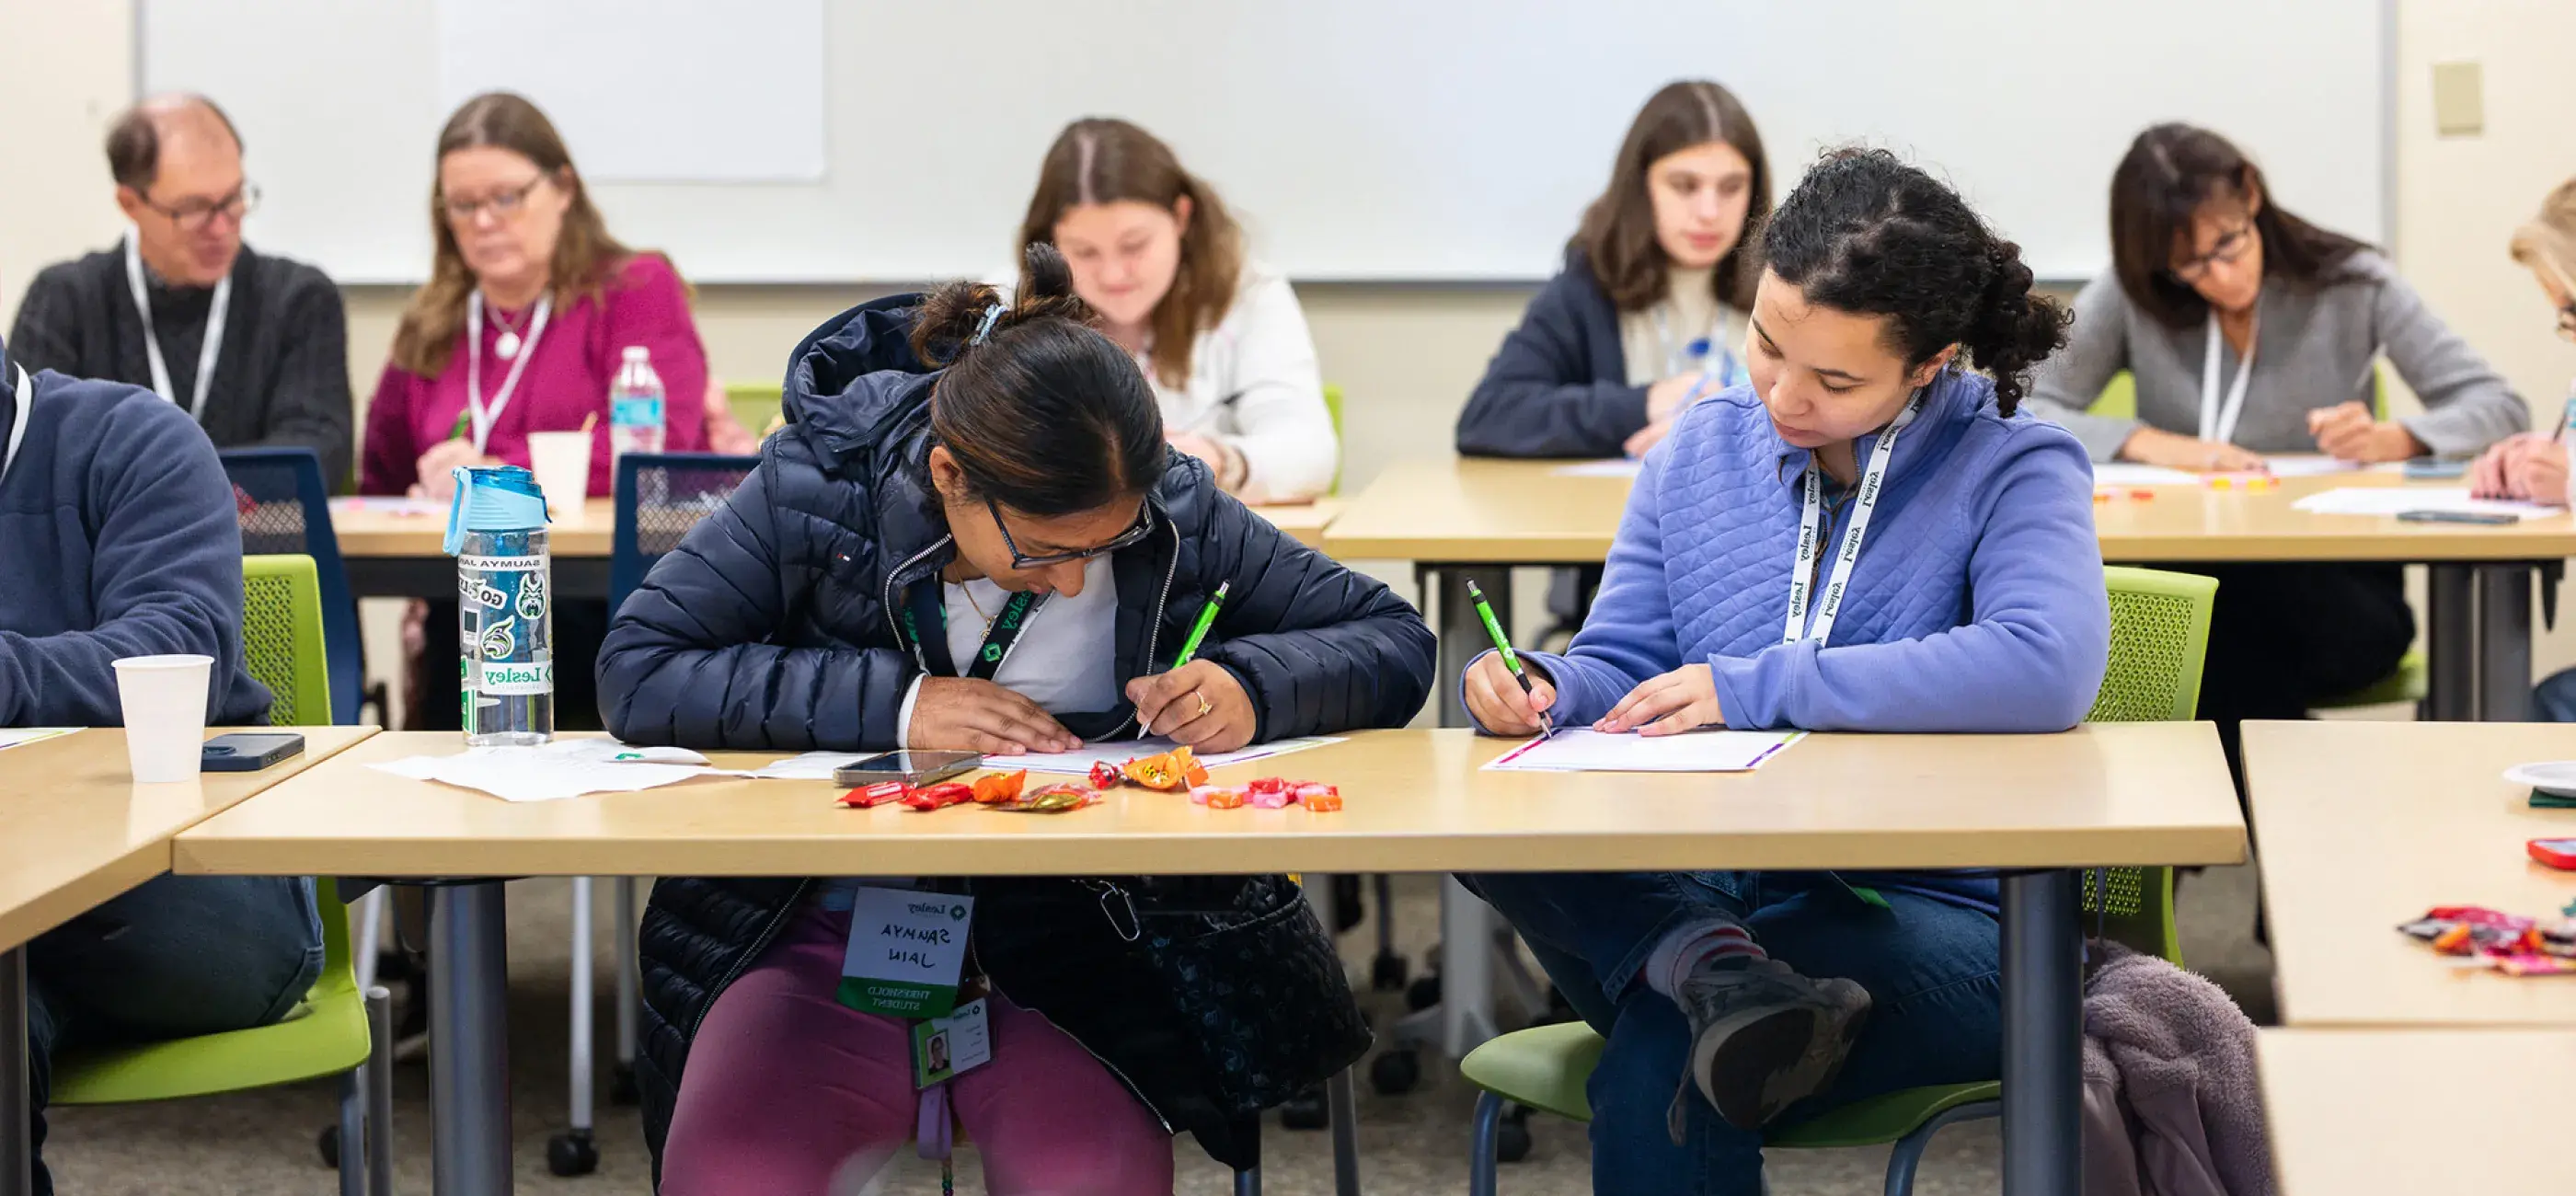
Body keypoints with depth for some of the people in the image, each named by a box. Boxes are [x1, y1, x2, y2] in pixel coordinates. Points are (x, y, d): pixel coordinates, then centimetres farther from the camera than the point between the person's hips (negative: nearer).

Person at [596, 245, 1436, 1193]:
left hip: (1083, 939, 0)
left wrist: (1250, 686, -18)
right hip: (835, 932, 0)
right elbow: (632, 673, -13)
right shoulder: (820, 486, -9)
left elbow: (1394, 639, 4)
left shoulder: (1174, 510, -4)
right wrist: (894, 704, -21)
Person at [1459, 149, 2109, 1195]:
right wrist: (1545, 688, -11)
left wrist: (1753, 688, -20)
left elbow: (2047, 669, -21)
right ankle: (1711, 966, -39)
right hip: (1697, 881, 6)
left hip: (1930, 905, -6)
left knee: (1656, 1079, -37)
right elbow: (1623, 668, 15)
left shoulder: (2013, 468, -2)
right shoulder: (1699, 451, 15)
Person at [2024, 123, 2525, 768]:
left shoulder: (2351, 284, 0)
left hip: (2336, 591, -1)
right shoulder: (2130, 298, 2)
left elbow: (2498, 406, -2)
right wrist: (2150, 442, -18)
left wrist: (2390, 439, -22)